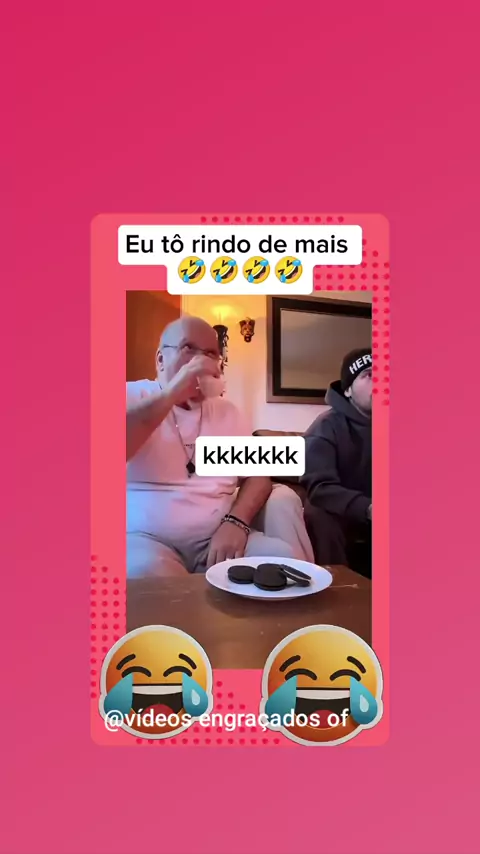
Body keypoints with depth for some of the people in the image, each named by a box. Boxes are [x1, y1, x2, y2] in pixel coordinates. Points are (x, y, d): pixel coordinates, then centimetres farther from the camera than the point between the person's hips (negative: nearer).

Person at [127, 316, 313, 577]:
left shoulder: (226, 410, 20)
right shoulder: (133, 396, 5)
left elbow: (257, 474, 11)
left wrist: (235, 522, -9)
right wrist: (171, 394, -20)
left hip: (218, 537, 4)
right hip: (146, 538, -4)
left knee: (283, 557, -23)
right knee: (147, 574, -37)